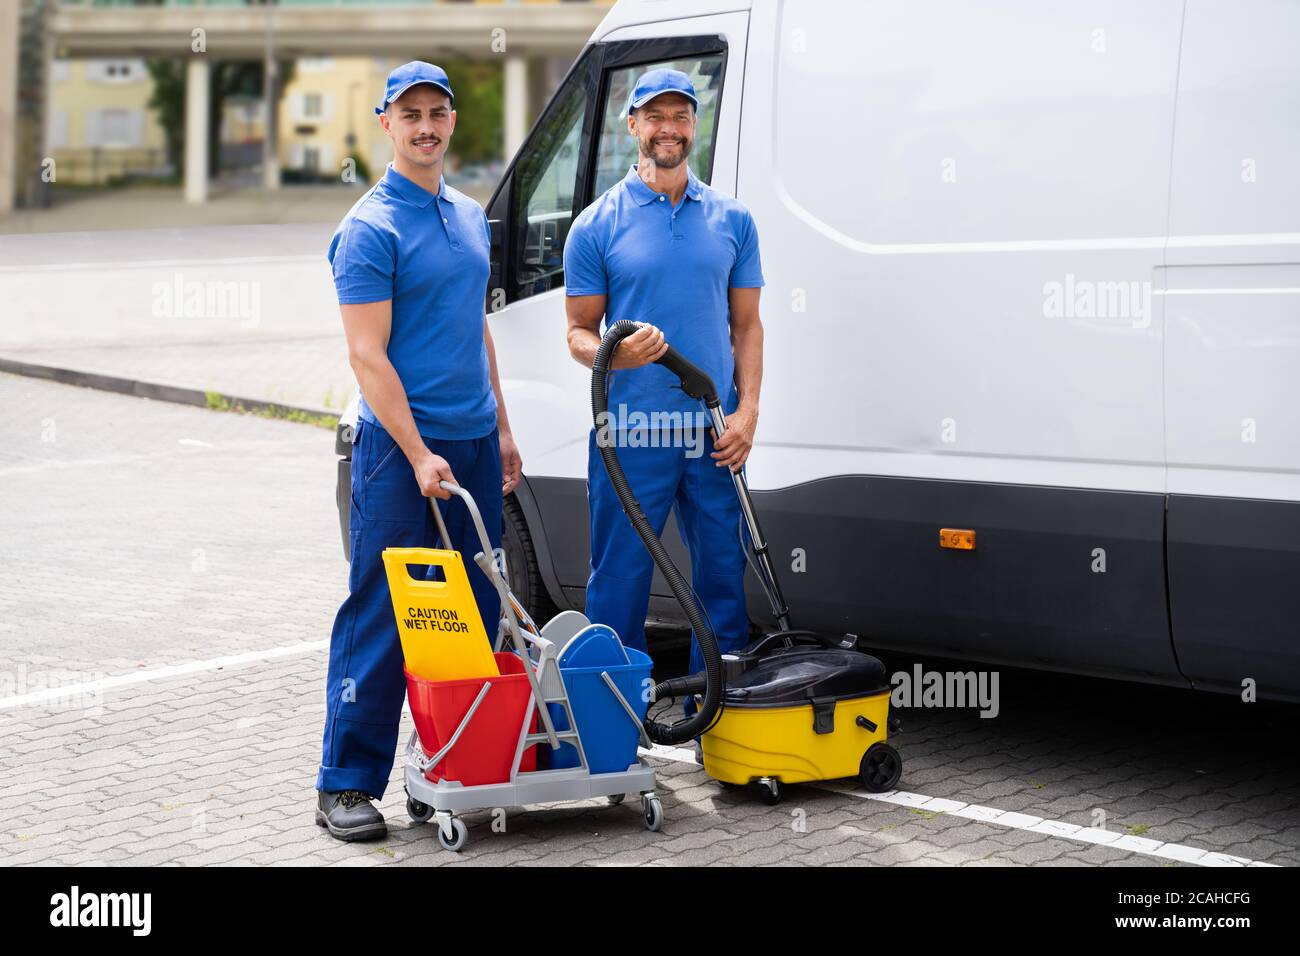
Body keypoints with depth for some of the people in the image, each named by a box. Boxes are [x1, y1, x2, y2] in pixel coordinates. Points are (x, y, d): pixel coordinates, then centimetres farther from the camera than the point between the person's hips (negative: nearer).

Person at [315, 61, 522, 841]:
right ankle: (348, 783, 0)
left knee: (475, 610, 11)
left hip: (474, 442, 8)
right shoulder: (371, 228, -10)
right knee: (381, 617, -5)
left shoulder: (470, 215, 14)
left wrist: (502, 430, 18)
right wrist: (419, 455, -20)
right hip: (402, 449, -7)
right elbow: (368, 354, -15)